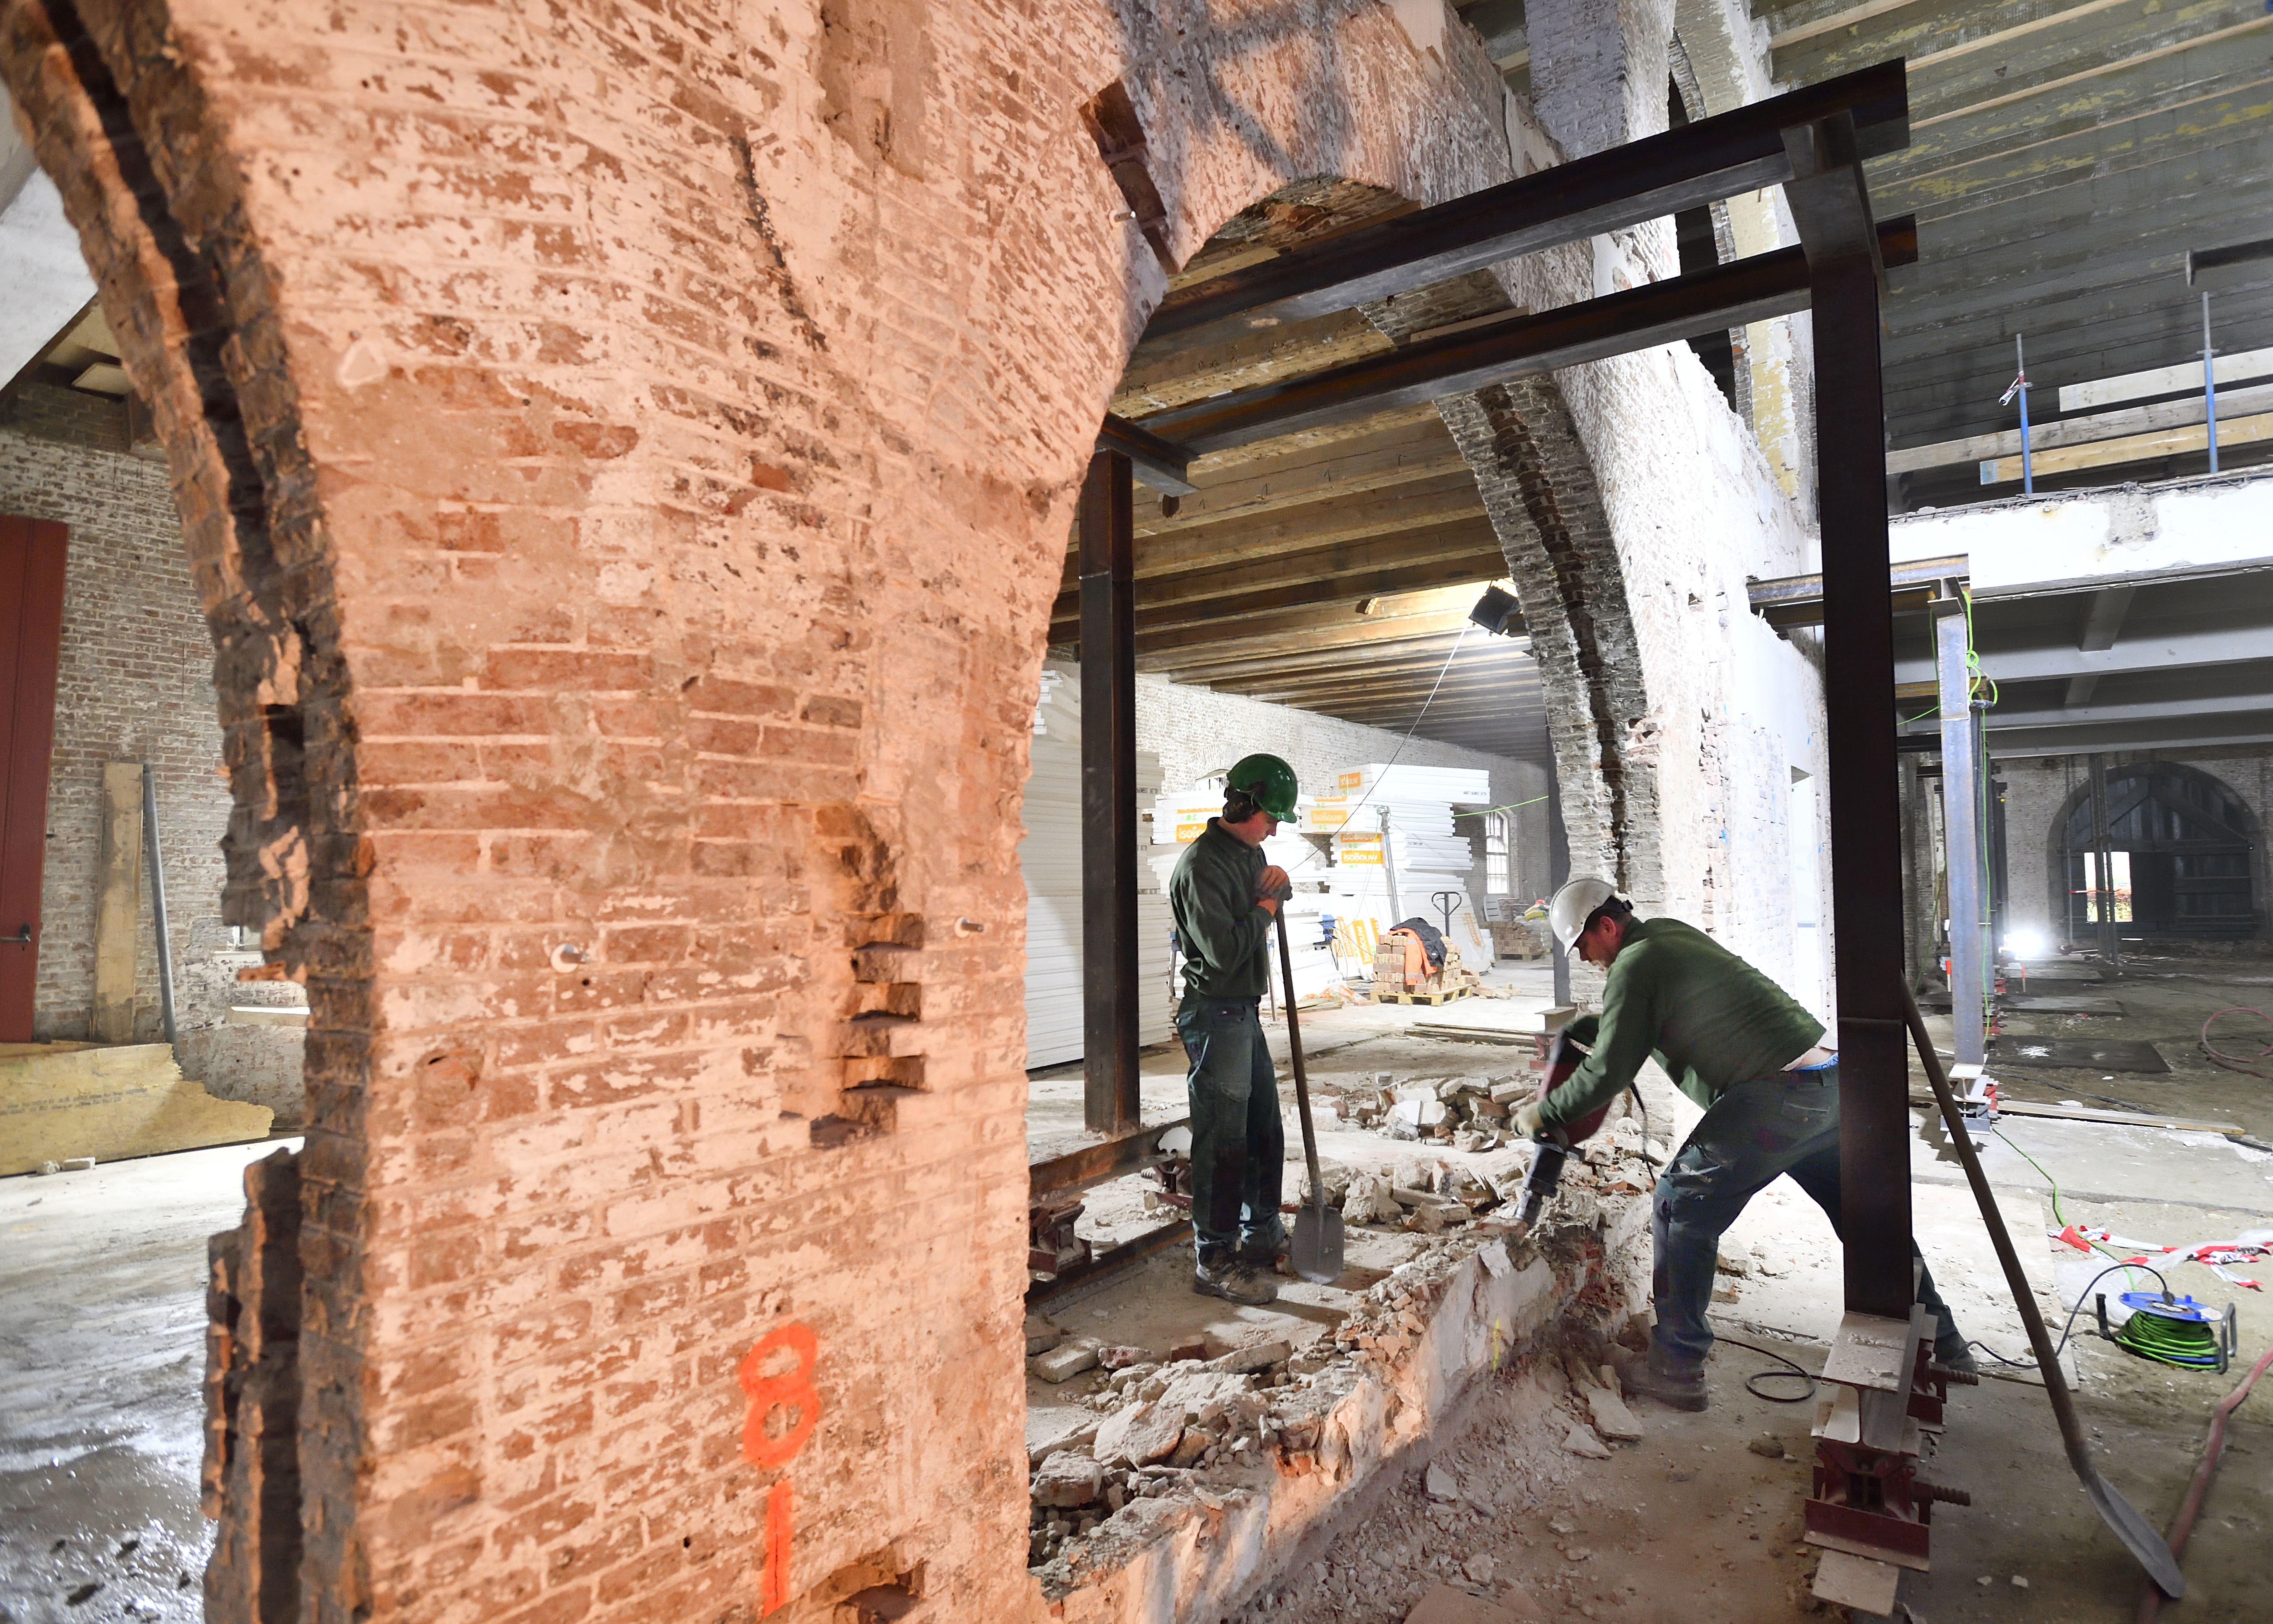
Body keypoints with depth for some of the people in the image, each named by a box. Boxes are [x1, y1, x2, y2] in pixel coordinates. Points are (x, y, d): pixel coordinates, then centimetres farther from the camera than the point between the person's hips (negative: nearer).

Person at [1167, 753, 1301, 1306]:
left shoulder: (1250, 852, 11)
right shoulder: (1201, 864, -19)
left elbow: (1274, 897, 30)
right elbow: (1224, 949, -26)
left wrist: (1278, 884, 6)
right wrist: (1263, 910, -9)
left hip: (1245, 1012, 10)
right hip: (1215, 1015, -10)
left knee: (1264, 1129, 20)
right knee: (1222, 1138, -4)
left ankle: (1262, 1234, 36)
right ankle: (1215, 1261, 7)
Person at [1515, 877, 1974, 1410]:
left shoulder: (1634, 966, -10)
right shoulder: (1670, 934, 17)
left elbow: (1608, 1074, -11)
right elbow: (1625, 1025, 33)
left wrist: (1543, 1113, 0)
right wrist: (1571, 1031, 25)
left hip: (1774, 1100, -10)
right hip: (1829, 1081, 10)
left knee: (1681, 1207, -3)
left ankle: (1675, 1368, 2)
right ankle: (1942, 1340, 37)